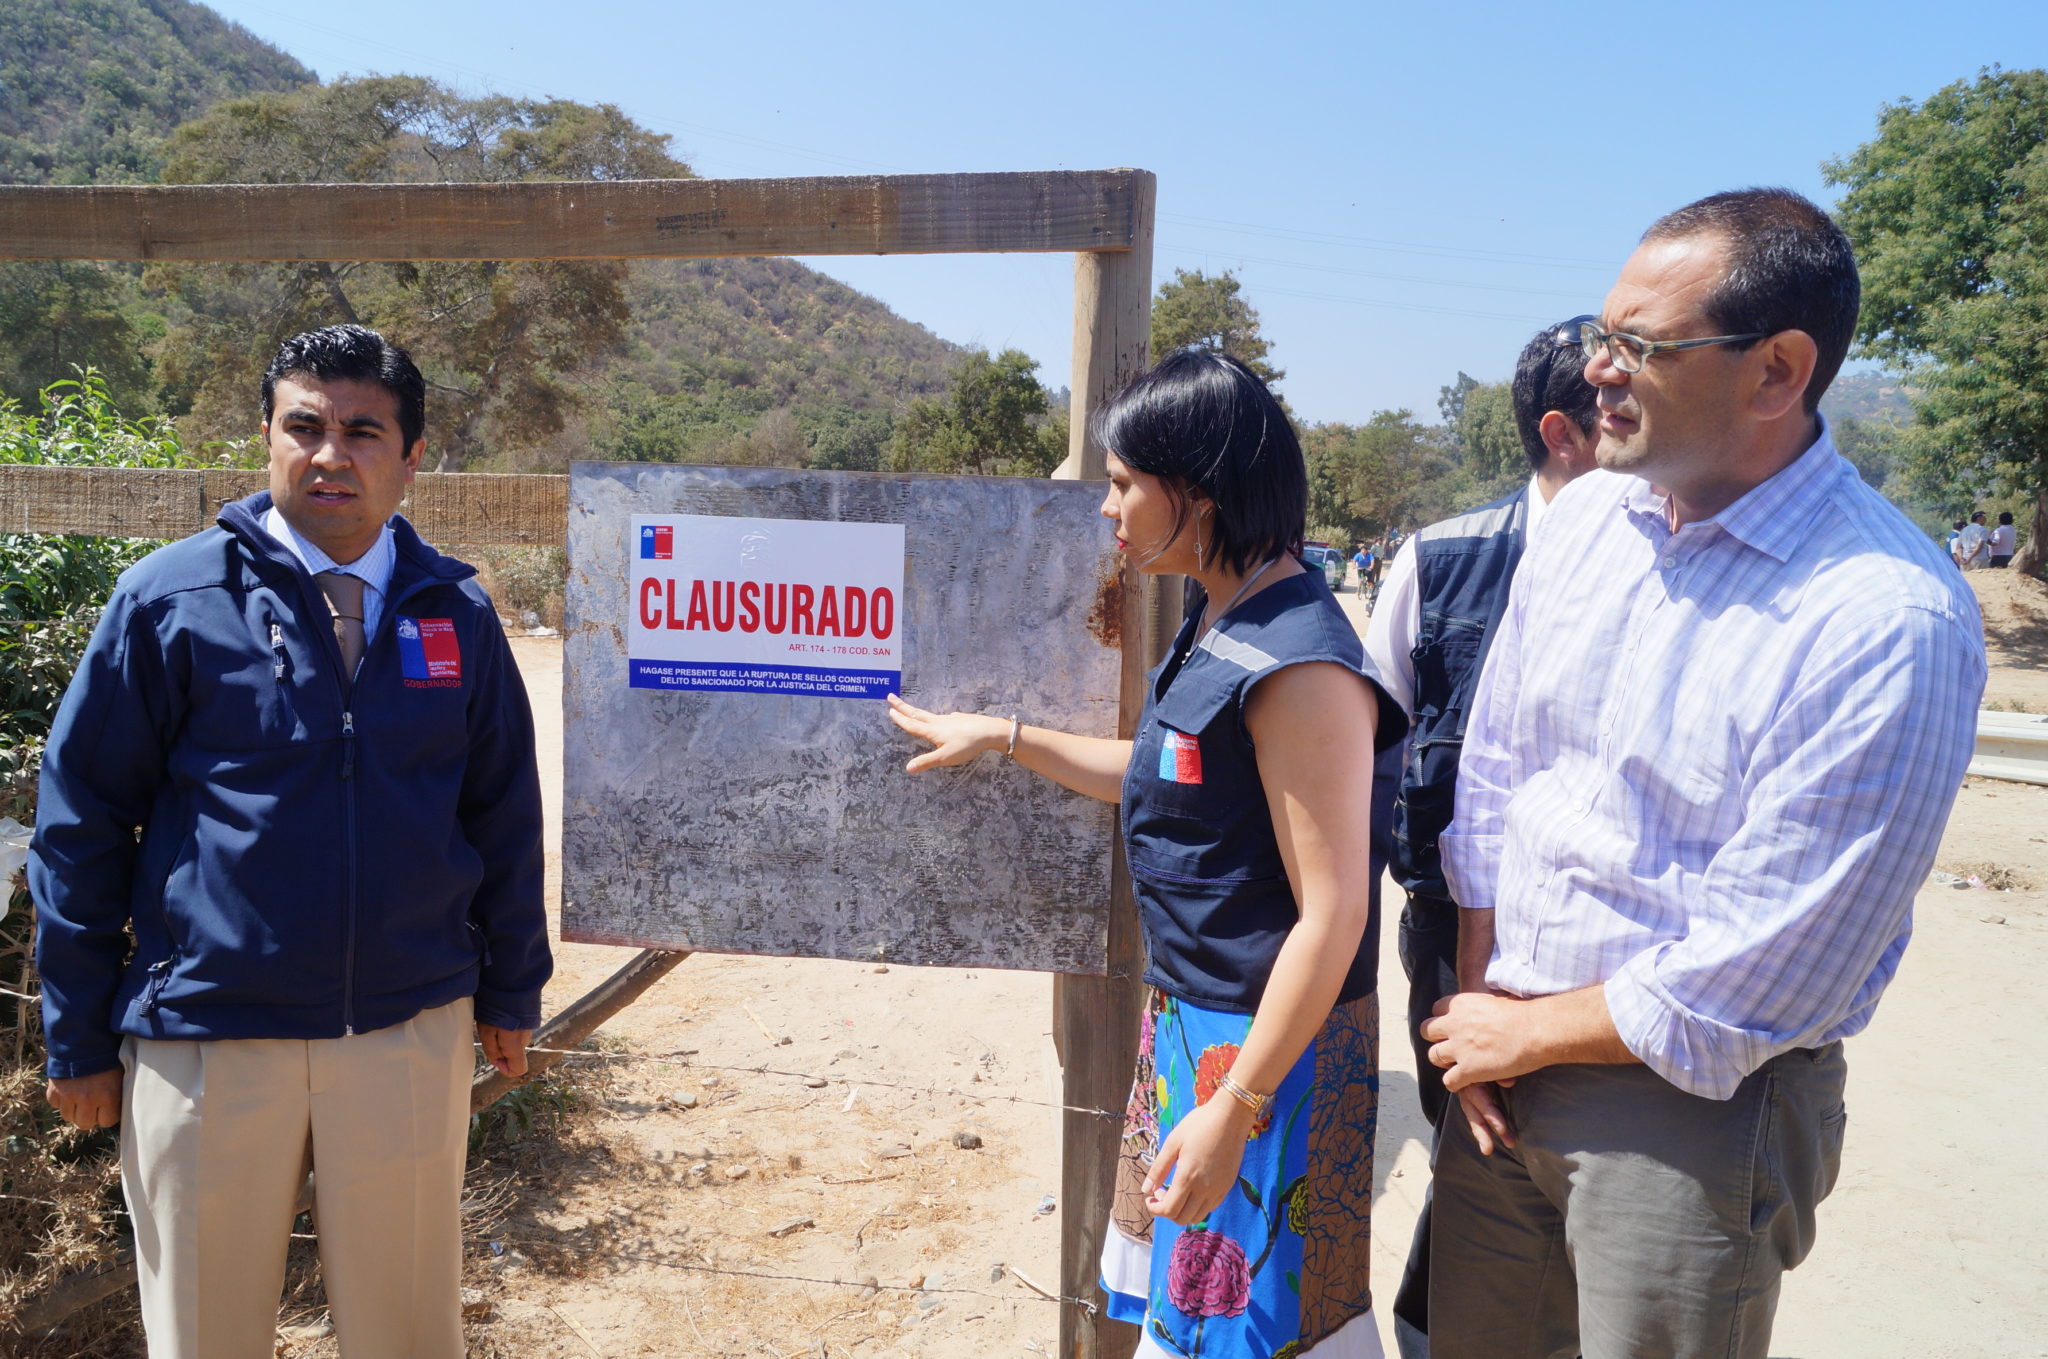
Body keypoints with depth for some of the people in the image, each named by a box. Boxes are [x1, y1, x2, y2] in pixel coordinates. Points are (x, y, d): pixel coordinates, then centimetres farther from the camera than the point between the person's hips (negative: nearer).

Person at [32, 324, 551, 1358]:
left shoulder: (454, 611, 2)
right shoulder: (170, 598, -5)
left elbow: (504, 811, 8)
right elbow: (80, 818, -1)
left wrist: (511, 993, 11)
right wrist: (79, 1038, 1)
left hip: (414, 1032, 2)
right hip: (206, 1040, -1)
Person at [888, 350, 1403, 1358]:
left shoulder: (1298, 661, -24)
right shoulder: (1217, 622, 6)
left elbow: (1332, 912, -24)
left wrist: (1235, 1108, -23)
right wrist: (1004, 737, 21)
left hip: (1270, 1047, -9)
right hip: (1189, 1017, 9)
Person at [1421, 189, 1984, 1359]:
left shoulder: (1894, 625, -21)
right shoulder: (1585, 517, 0)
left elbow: (1756, 974, -20)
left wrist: (1529, 1035, -9)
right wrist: (1478, 999, 0)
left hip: (1695, 1100, -5)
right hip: (1505, 1056, 6)